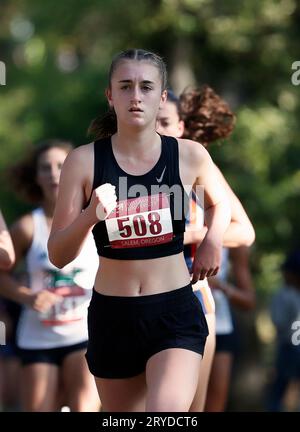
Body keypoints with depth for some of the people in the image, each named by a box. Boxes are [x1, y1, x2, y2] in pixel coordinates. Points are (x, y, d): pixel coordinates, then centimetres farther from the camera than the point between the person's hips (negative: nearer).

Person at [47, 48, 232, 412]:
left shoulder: (189, 156, -2)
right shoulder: (84, 161, -6)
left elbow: (220, 203, 22)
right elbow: (58, 256, -6)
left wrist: (213, 242, 3)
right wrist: (89, 216, -23)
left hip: (175, 314, -1)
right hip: (111, 316, 1)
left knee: (166, 414, -25)